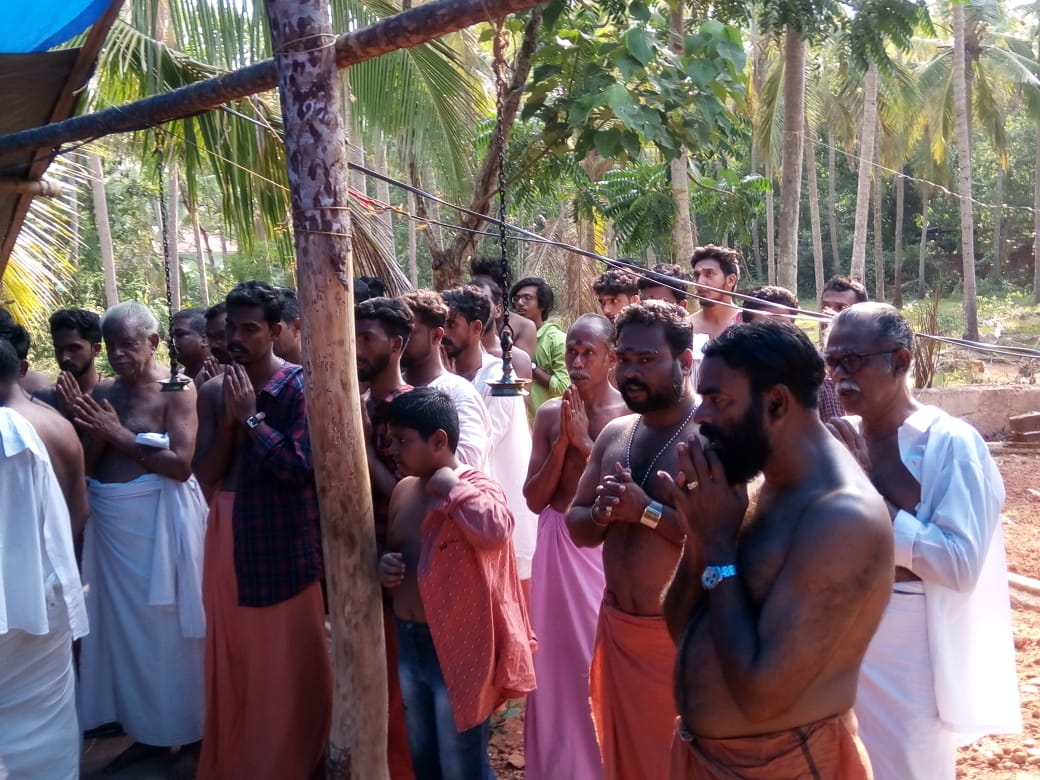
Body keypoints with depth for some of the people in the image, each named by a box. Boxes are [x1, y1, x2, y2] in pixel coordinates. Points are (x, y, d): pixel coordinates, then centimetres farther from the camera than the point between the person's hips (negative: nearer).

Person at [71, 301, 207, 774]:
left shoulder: (176, 389, -9)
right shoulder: (102, 392, 8)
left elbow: (181, 463, -18)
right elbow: (85, 464, 5)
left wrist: (119, 435, -16)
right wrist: (93, 430, -14)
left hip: (159, 520, -6)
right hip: (110, 523, 6)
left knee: (169, 628, 3)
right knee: (126, 627, 15)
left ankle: (190, 735, 18)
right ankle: (148, 731, 30)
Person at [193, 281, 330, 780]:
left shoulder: (298, 386, -10)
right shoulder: (214, 391, 6)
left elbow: (302, 466, -19)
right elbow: (206, 474, 1)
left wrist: (251, 418, -17)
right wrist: (230, 419, -12)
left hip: (283, 535, -6)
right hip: (228, 533, 6)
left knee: (287, 653, 4)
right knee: (233, 649, 16)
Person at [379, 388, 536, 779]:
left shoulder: (476, 486, -17)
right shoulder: (403, 489, 6)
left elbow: (495, 531, -40)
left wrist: (451, 484, -27)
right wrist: (385, 565, -1)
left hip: (457, 647, -7)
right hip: (409, 643, 8)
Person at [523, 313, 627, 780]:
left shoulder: (630, 416, -8)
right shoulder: (550, 413, 2)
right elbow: (534, 499, -1)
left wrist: (585, 441, -18)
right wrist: (562, 442, -13)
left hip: (607, 545, -4)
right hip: (557, 544, 4)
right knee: (558, 656, 14)